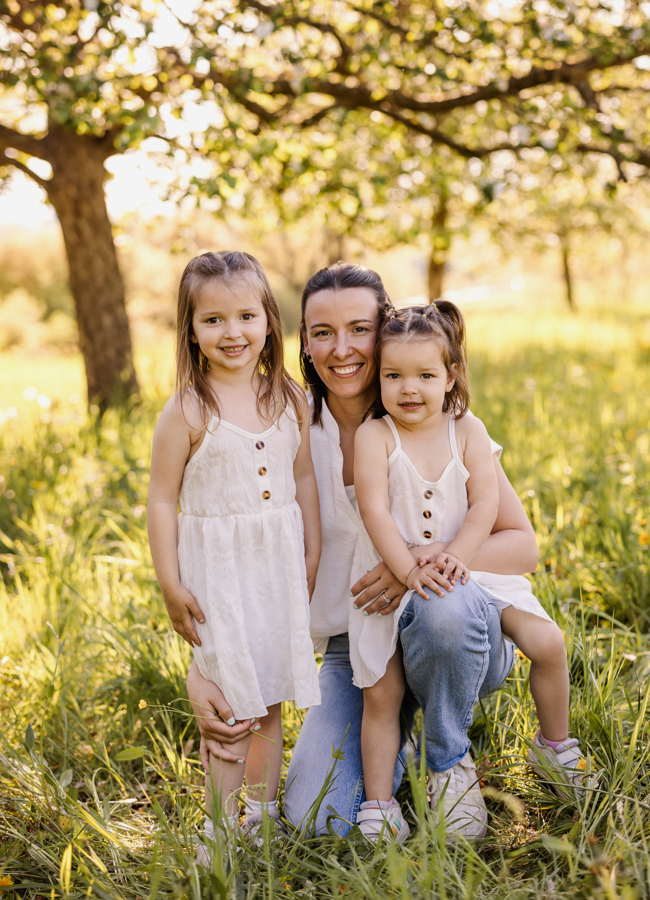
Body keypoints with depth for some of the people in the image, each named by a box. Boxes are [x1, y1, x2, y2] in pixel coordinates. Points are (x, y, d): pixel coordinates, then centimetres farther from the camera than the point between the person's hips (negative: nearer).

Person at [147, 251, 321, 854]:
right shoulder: (187, 411, -11)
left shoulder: (289, 398, 2)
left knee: (270, 700, 12)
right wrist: (170, 584, -9)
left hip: (280, 563, 4)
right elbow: (162, 500, -8)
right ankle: (222, 826, 15)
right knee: (233, 700, 0)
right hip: (218, 567, -4)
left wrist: (312, 556, 10)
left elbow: (303, 478, 10)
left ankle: (260, 818, 26)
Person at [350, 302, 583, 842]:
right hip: (392, 578, -2)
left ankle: (555, 745, 18)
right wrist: (409, 570, -26)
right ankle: (379, 803, 12)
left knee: (547, 641, -7)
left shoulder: (468, 431, -1)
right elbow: (375, 511, -16)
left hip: (464, 569, 2)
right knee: (381, 692, -4)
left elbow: (485, 503, -8)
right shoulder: (375, 436, -8)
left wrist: (455, 555, -23)